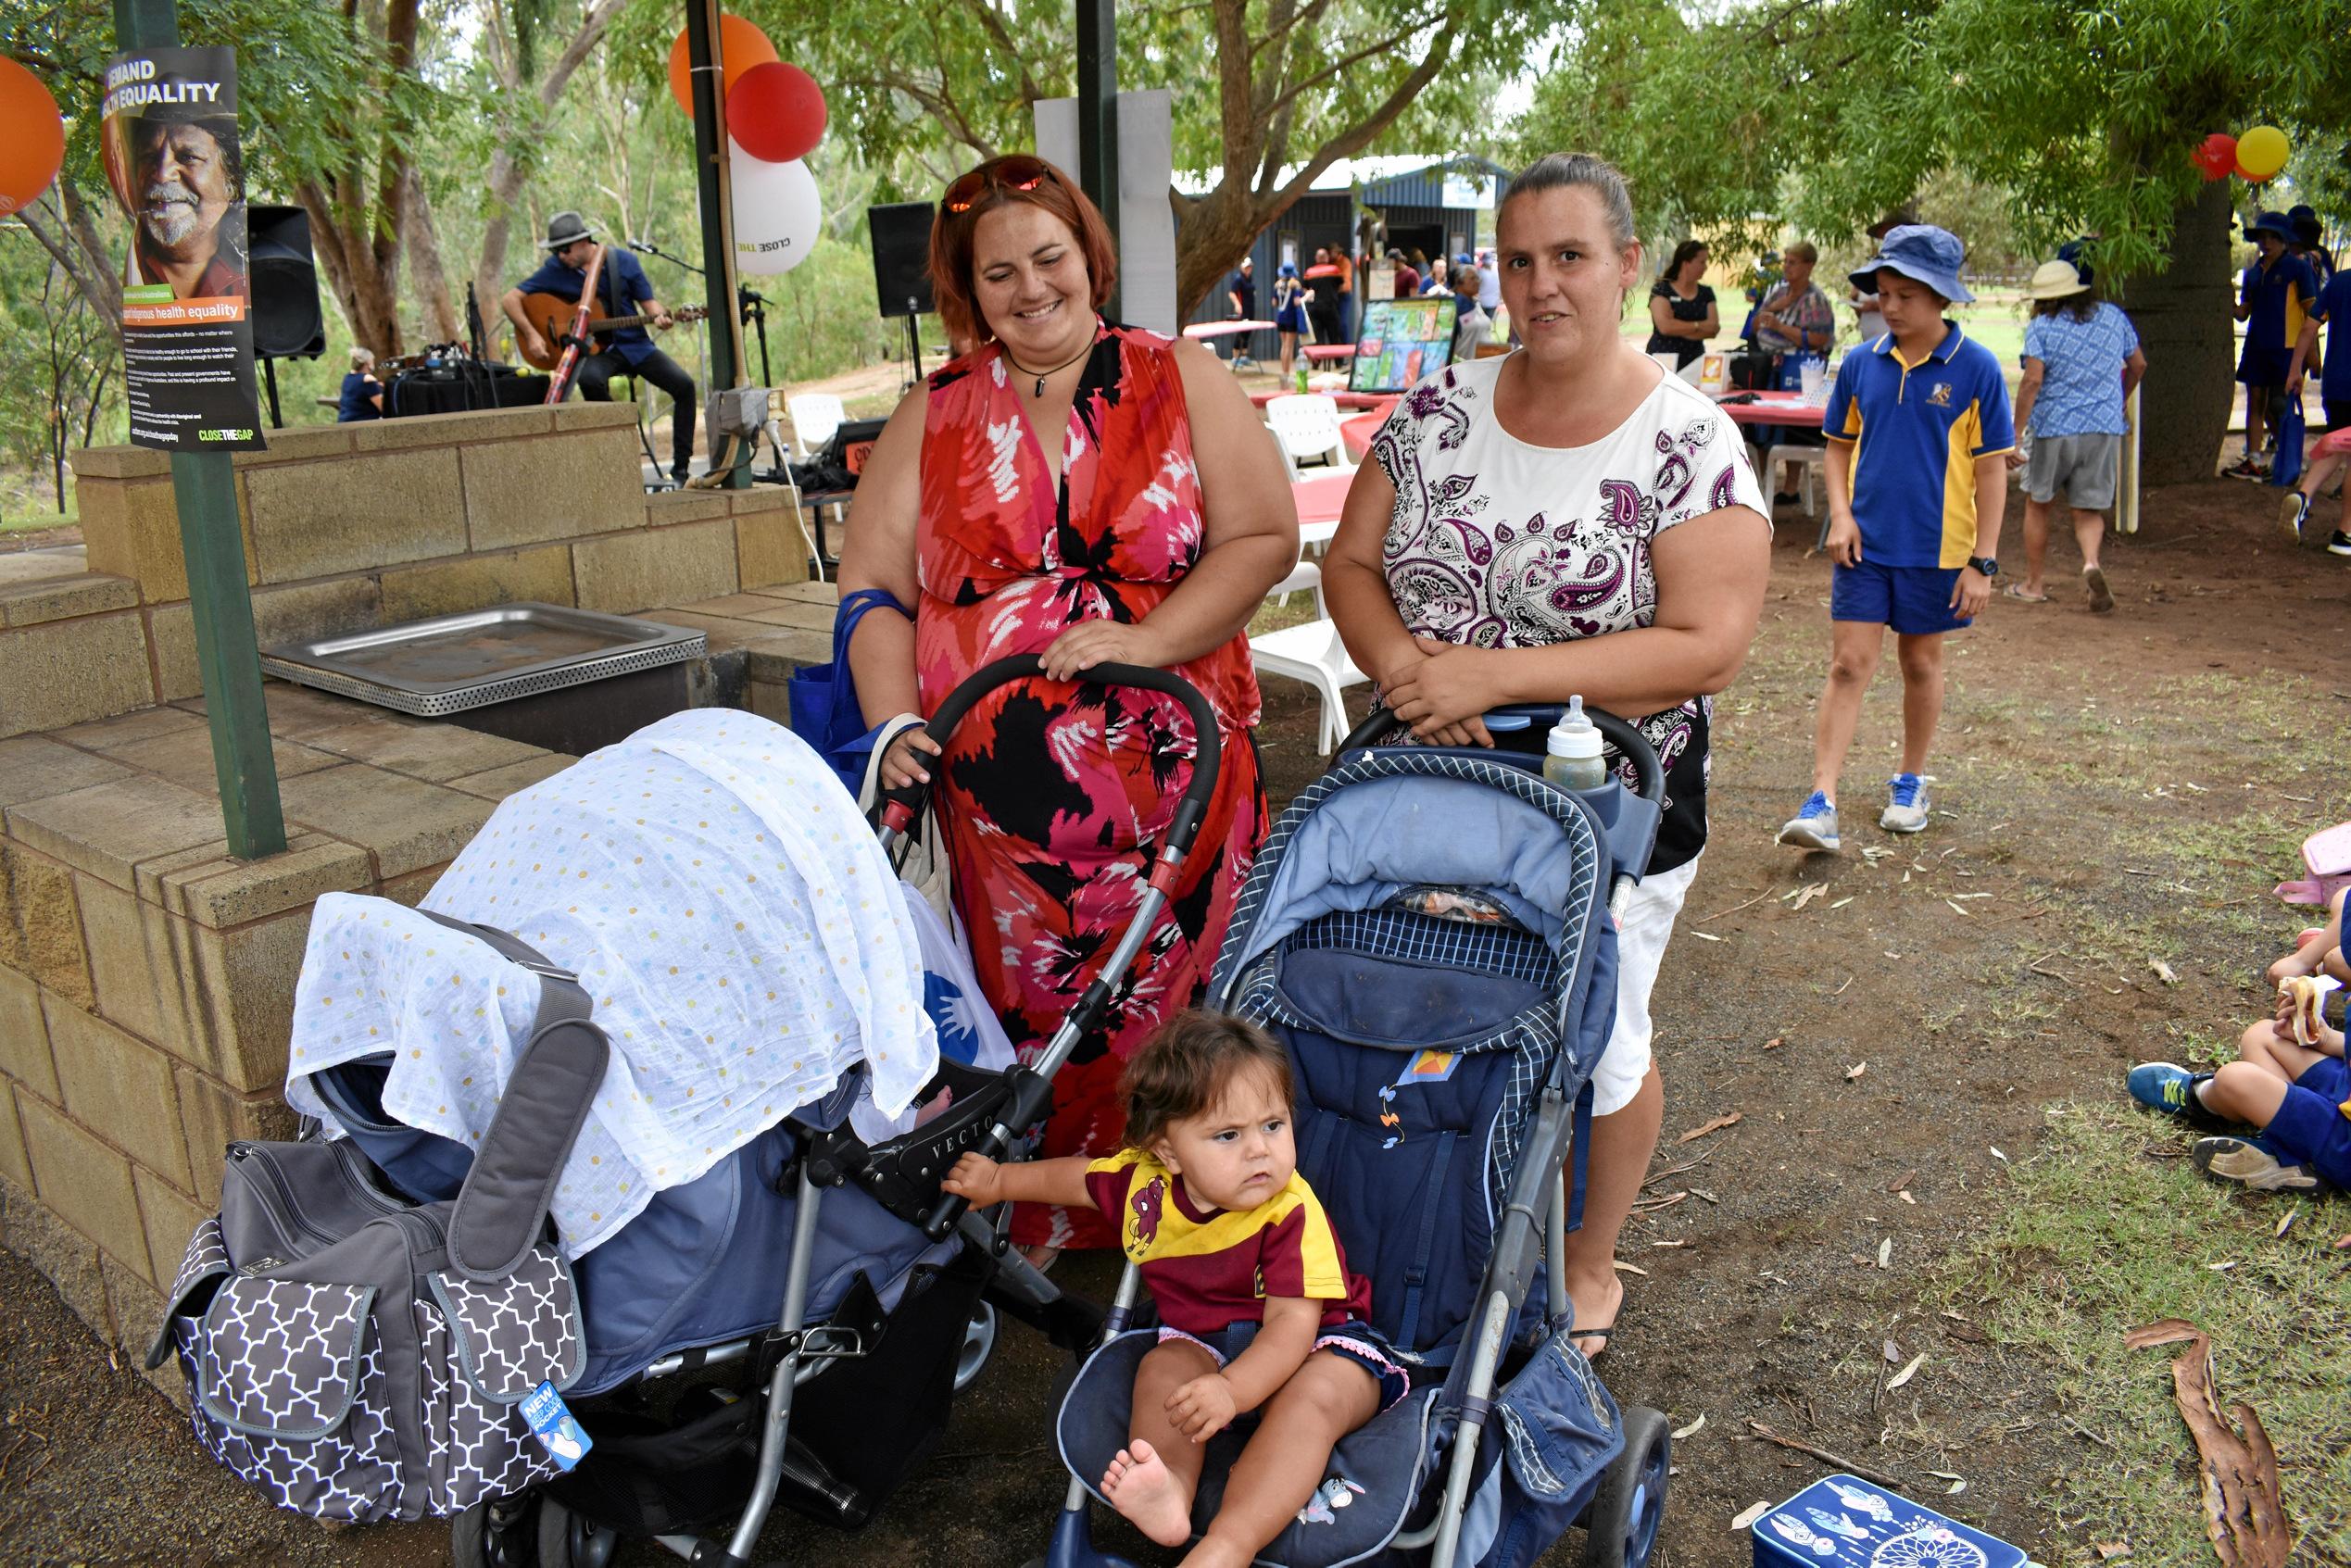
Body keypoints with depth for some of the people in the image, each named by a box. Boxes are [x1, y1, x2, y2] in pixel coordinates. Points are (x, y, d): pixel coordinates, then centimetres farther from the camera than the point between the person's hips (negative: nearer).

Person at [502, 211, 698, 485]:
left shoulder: (623, 260, -1)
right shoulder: (555, 270, -3)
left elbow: (648, 302, 3)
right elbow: (510, 300, -1)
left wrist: (659, 317, -19)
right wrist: (531, 335, -14)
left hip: (634, 343, 2)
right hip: (596, 349, -1)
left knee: (683, 384, -18)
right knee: (589, 378, -36)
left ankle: (681, 467, -9)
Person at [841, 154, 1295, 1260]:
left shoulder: (1180, 382, 5)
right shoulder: (932, 420, 10)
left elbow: (1264, 537, 0)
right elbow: (874, 586, 6)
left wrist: (1147, 639, -14)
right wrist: (895, 725, -9)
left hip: (1175, 782, -1)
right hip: (999, 798, 1)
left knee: (1173, 1012, 6)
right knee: (1031, 1022, 7)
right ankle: (1044, 1232, 26)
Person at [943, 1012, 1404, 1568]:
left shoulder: (1291, 1213, -26)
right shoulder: (1144, 1179, -9)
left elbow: (1291, 1322, -32)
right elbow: (1076, 1177, 15)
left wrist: (1232, 1390, -47)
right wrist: (999, 1181, 19)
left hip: (1318, 1341, -5)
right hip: (1205, 1339, 6)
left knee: (1315, 1394, -35)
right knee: (1165, 1365, -24)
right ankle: (1168, 1488, -45)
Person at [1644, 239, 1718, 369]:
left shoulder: (1706, 293, 13)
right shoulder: (1661, 290, 0)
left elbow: (1714, 328, 1)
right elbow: (1665, 326, -13)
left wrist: (1678, 329, -9)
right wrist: (1699, 326, -5)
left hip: (1694, 361, 3)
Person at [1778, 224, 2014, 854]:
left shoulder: (1976, 368, -6)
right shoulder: (1861, 364, 1)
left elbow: (1991, 470, -4)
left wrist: (1983, 561, -8)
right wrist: (1840, 513, -4)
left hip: (1937, 550, -1)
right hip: (1865, 544, 1)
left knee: (1922, 665, 13)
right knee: (1848, 666, -4)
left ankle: (1910, 784, 31)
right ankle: (1821, 803, -7)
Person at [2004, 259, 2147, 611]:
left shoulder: (2041, 326, -6)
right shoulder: (2114, 317, 9)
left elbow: (2032, 380, -16)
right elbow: (2138, 365, 19)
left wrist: (2015, 436, -16)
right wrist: (2121, 400, 38)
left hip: (2052, 427, -3)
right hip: (2104, 427, 3)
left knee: (2038, 505, 13)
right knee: (2088, 509, 9)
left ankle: (2033, 585, 19)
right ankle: (2091, 562, -21)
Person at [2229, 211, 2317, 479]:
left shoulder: (2297, 267, -2)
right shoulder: (2252, 273, 14)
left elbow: (2311, 310, -3)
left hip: (2285, 347, -6)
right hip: (2256, 346, 6)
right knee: (2254, 403, 4)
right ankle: (2253, 461, 7)